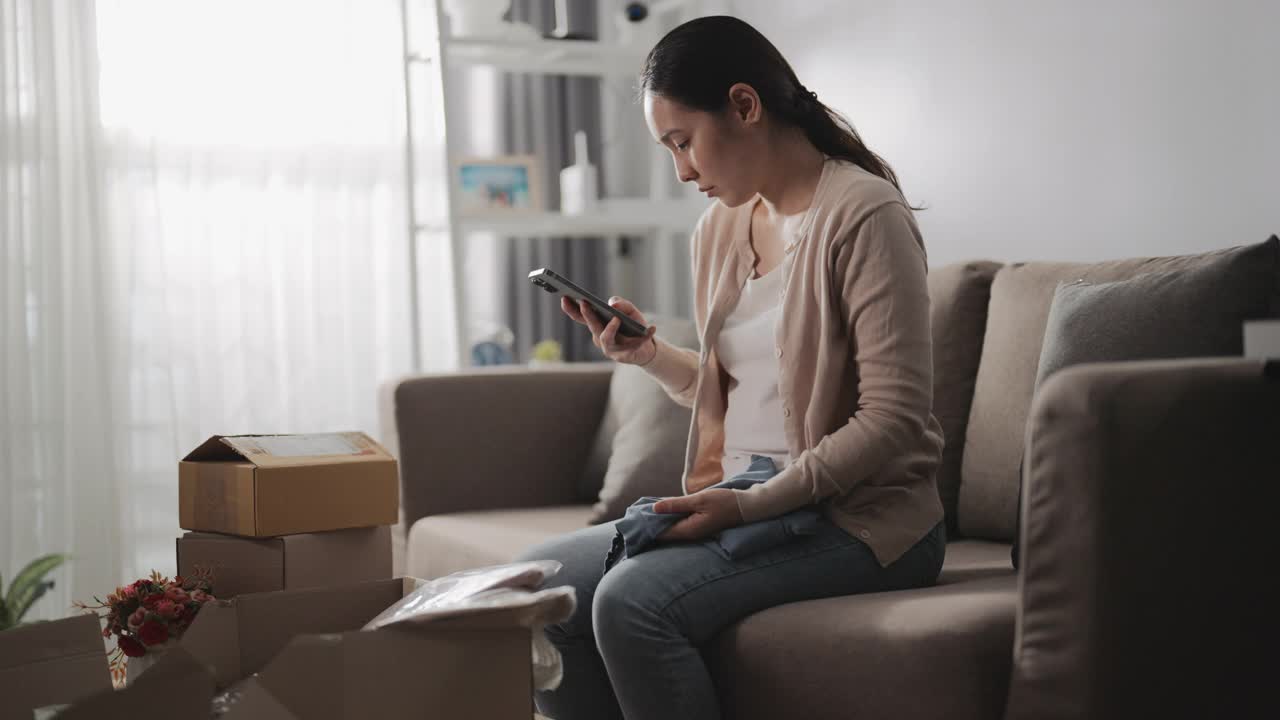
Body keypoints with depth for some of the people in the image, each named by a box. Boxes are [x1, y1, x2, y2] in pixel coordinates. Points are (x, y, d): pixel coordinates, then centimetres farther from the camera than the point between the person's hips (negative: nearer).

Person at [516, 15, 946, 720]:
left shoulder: (863, 216, -12)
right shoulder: (720, 226, 12)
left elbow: (893, 419, -17)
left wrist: (752, 503, -22)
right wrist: (648, 352, 2)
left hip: (860, 520, -8)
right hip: (743, 504, 8)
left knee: (633, 601, -28)